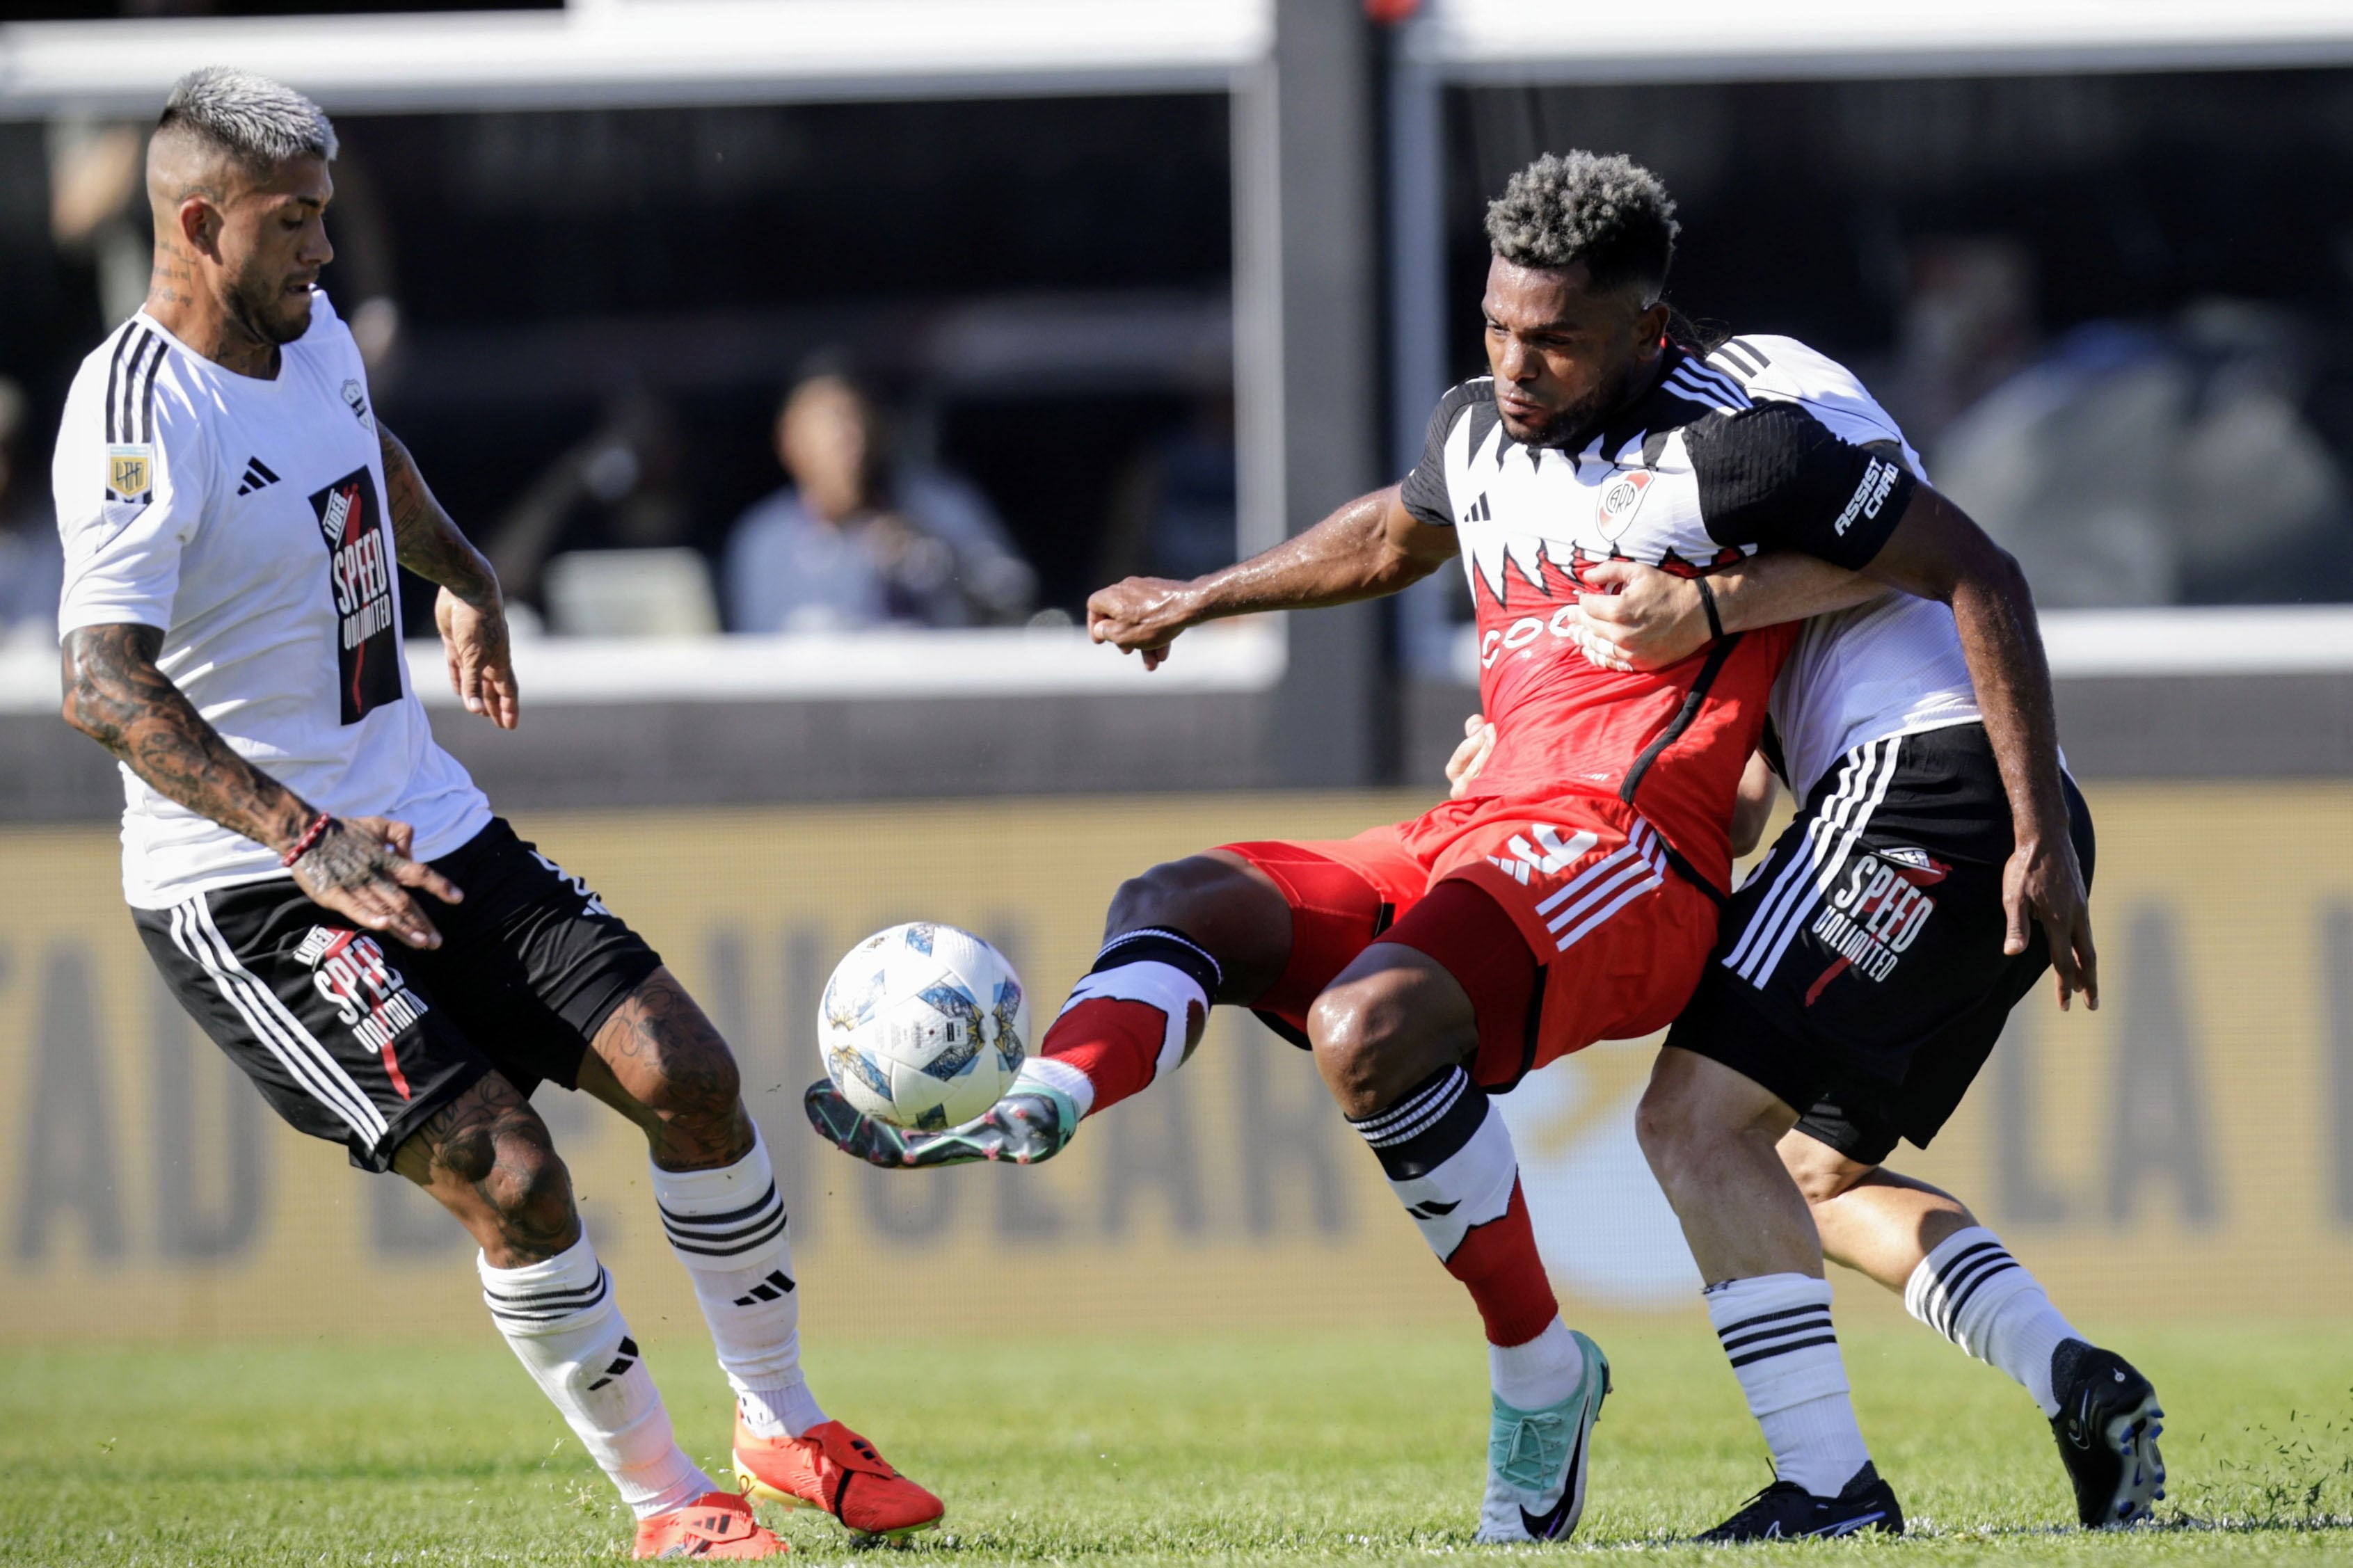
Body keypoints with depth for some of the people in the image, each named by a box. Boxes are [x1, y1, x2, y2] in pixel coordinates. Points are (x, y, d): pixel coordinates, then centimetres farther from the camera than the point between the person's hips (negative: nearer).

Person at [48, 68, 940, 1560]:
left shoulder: (312, 333, 6)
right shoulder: (139, 415, -21)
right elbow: (103, 682, -32)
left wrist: (467, 581, 41)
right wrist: (305, 842, -40)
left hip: (424, 828, 8)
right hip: (245, 882, -8)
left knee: (686, 1073, -1)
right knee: (510, 1173, -18)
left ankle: (784, 1430, 15)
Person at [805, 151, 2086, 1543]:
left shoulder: (1727, 453, -9)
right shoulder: (1479, 434, 16)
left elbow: (1977, 572, -8)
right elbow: (1390, 540, 40)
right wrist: (1201, 601, 52)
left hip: (1623, 852, -9)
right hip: (1473, 842, 9)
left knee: (1370, 1026, -32)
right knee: (1181, 905, -7)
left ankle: (1539, 1367, -18)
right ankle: (1029, 1117, -36)